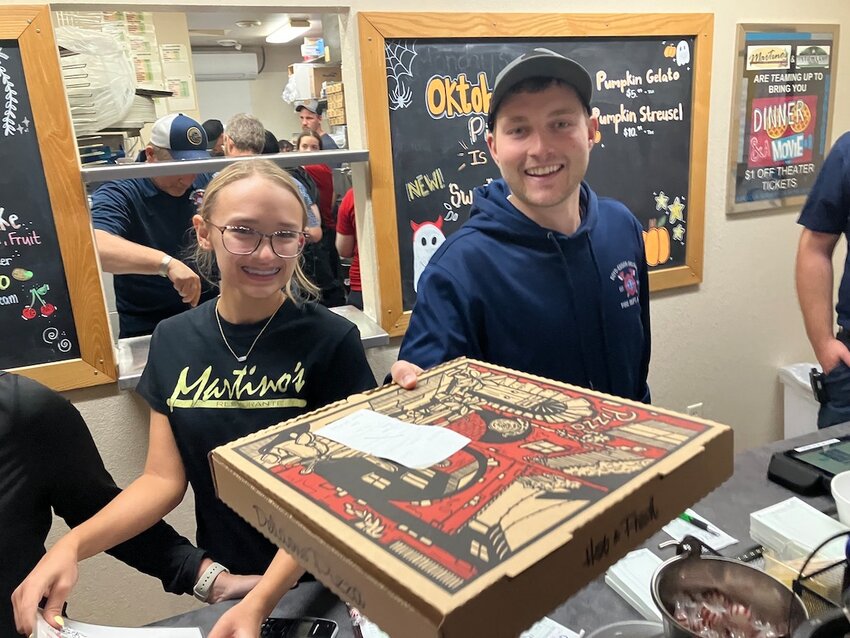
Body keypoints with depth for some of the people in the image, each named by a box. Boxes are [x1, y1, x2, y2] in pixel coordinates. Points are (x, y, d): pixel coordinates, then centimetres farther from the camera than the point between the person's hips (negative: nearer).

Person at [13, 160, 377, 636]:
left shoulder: (332, 341, -18)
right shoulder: (173, 341, -4)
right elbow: (164, 479, -3)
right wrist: (73, 544, -17)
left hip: (320, 584, -3)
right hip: (221, 581, 4)